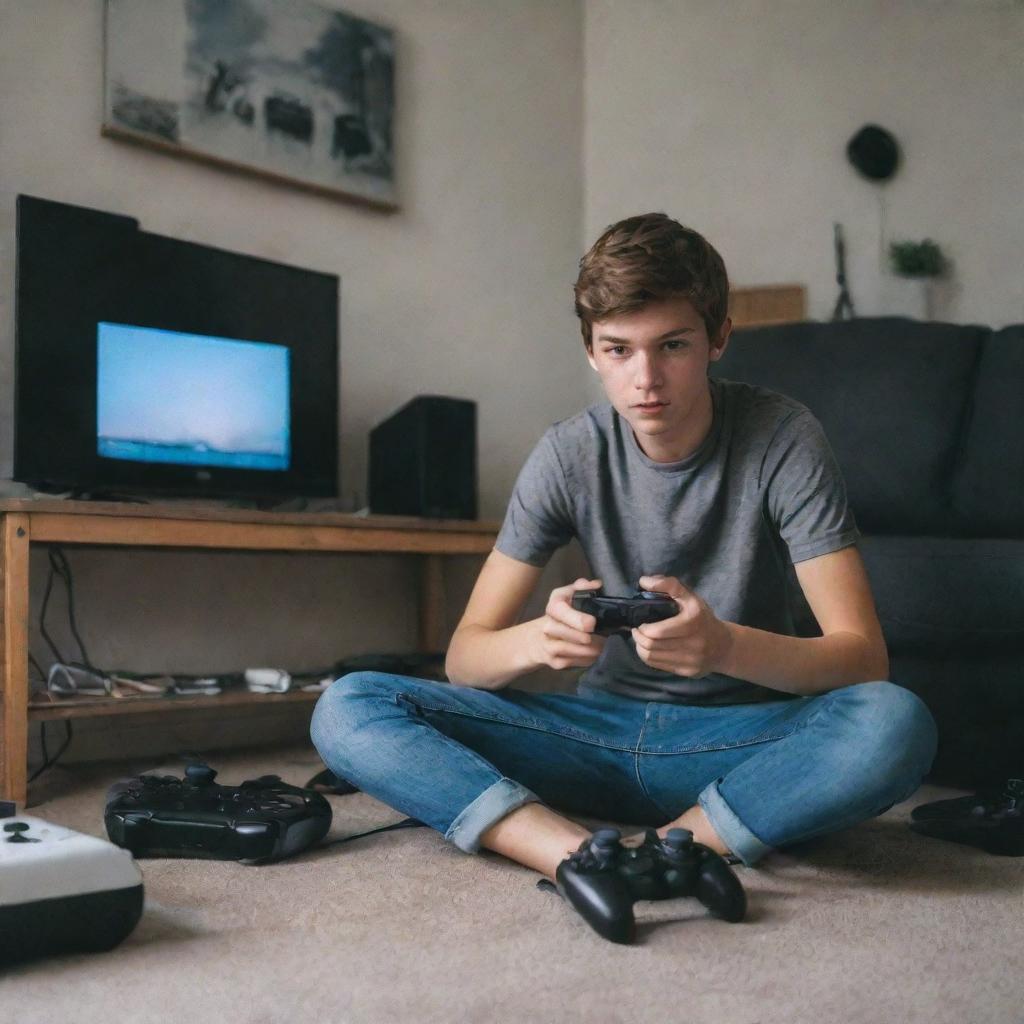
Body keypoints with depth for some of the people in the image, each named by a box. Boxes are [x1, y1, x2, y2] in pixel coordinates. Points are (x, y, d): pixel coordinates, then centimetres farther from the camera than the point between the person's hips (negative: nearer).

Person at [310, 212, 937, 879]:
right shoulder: (571, 455, -6)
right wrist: (539, 640, -31)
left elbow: (863, 655, -17)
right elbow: (464, 655, -6)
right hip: (604, 726, 2)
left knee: (897, 723, -35)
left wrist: (726, 647, -38)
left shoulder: (780, 437, -11)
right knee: (348, 708, -16)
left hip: (740, 740, -2)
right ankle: (580, 854, -33)